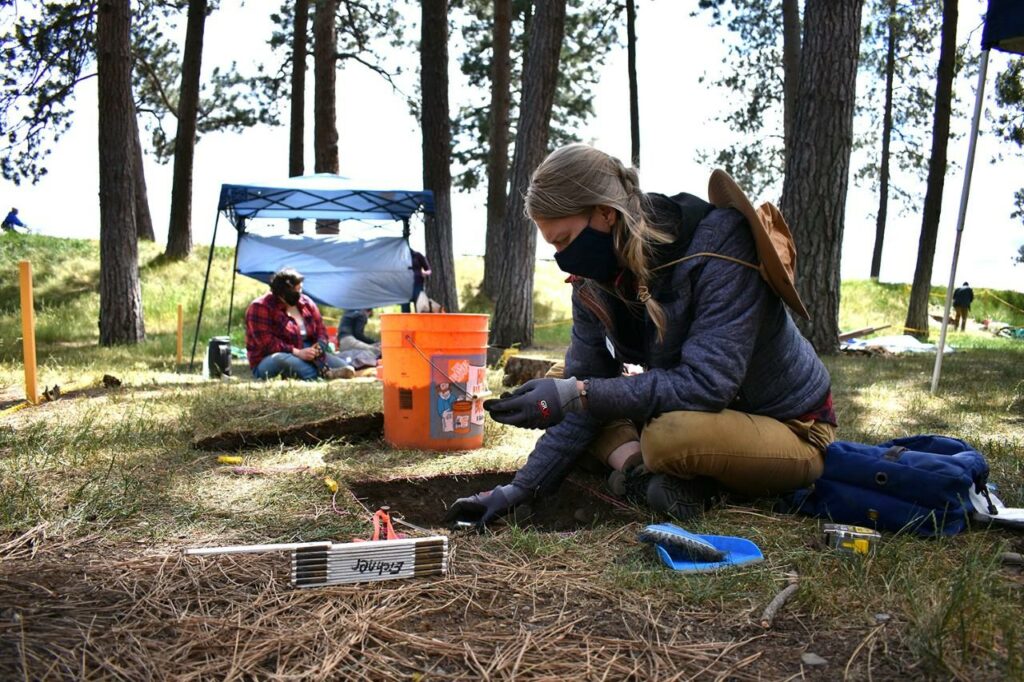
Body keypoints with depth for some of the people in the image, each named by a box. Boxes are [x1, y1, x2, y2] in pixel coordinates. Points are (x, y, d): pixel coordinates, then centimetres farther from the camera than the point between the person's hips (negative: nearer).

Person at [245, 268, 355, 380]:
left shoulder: (306, 303, 8)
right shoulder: (260, 308, -12)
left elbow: (321, 329, 8)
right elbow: (267, 342, -21)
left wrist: (319, 346, -16)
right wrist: (297, 352, -29)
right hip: (270, 360, -6)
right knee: (282, 359, -43)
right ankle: (325, 375, -57)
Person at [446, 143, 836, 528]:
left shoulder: (718, 243, -27)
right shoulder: (595, 280, -7)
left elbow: (706, 382, -34)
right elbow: (585, 394, -4)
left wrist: (578, 394, -37)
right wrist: (521, 488, -11)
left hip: (791, 432, -7)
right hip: (704, 415, 7)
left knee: (672, 436, -39)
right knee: (559, 382, -1)